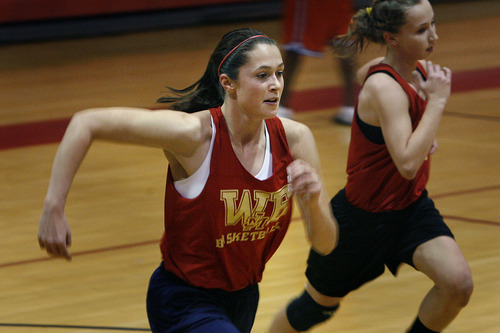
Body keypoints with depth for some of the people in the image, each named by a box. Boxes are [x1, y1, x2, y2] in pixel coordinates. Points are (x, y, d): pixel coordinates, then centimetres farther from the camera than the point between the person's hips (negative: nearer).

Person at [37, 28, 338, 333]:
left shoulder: (294, 138, -13)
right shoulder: (195, 133, -26)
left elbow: (326, 245, -10)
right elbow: (86, 123, -24)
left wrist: (313, 200, -32)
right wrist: (54, 208, -26)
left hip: (243, 298, 6)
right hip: (183, 304, -6)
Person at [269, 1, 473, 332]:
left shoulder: (421, 69, -5)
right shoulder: (385, 88, -29)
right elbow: (407, 164, -40)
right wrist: (437, 100, -33)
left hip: (410, 205, 7)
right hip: (364, 215, -6)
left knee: (458, 283, -17)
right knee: (319, 305, 14)